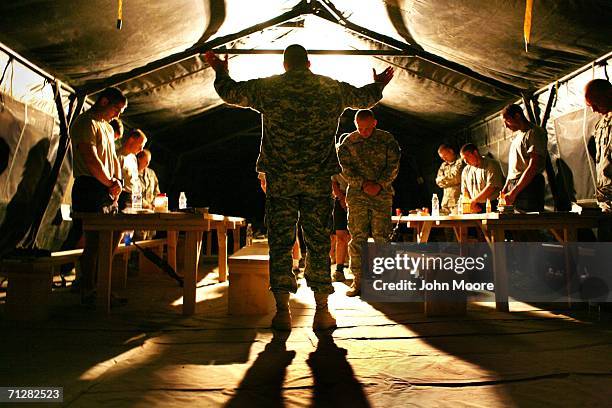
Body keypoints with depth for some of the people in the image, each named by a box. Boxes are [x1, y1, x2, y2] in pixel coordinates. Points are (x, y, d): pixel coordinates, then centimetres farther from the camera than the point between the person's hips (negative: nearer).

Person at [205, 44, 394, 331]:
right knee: (318, 242, 6)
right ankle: (322, 312, 11)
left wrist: (221, 72, 40)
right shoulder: (333, 89, 8)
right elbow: (364, 97, 25)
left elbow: (229, 92, 19)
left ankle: (282, 311, 7)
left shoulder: (265, 87, 5)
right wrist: (379, 84, 47)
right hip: (319, 179, 1)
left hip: (279, 179, 0)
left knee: (280, 242, 5)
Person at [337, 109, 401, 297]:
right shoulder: (348, 142, 7)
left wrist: (379, 184, -12)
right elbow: (346, 168, 0)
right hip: (357, 194, 1)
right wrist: (363, 184, -13)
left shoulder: (387, 139, 6)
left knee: (381, 236, -2)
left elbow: (393, 165, 1)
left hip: (382, 194, 0)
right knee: (357, 237, -2)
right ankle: (358, 280, 4)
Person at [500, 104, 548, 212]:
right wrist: (505, 188, 14)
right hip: (514, 186, 8)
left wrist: (513, 192, -19)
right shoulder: (517, 136, 23)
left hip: (528, 186, -8)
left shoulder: (535, 132, -5)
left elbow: (533, 167, -15)